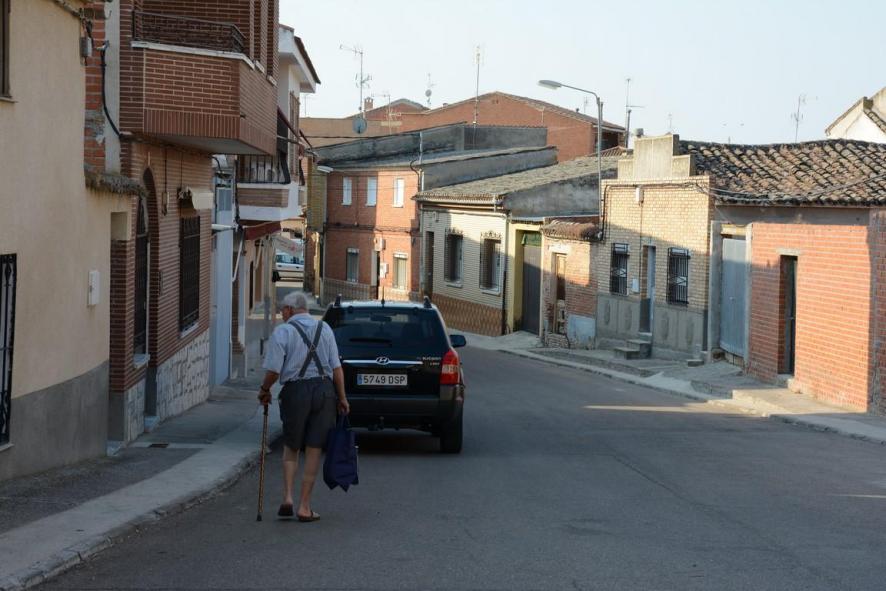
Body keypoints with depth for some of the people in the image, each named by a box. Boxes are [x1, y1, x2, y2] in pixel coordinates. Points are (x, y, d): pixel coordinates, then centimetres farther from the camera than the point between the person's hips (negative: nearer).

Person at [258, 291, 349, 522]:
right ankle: (304, 507, 7)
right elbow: (336, 367, 5)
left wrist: (264, 390, 9)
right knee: (314, 450, 6)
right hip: (325, 390, 2)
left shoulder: (282, 331, -2)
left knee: (291, 447, 15)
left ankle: (288, 497, 1)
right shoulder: (324, 328, 10)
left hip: (296, 391, -2)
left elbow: (273, 370, -8)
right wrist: (342, 397, 10)